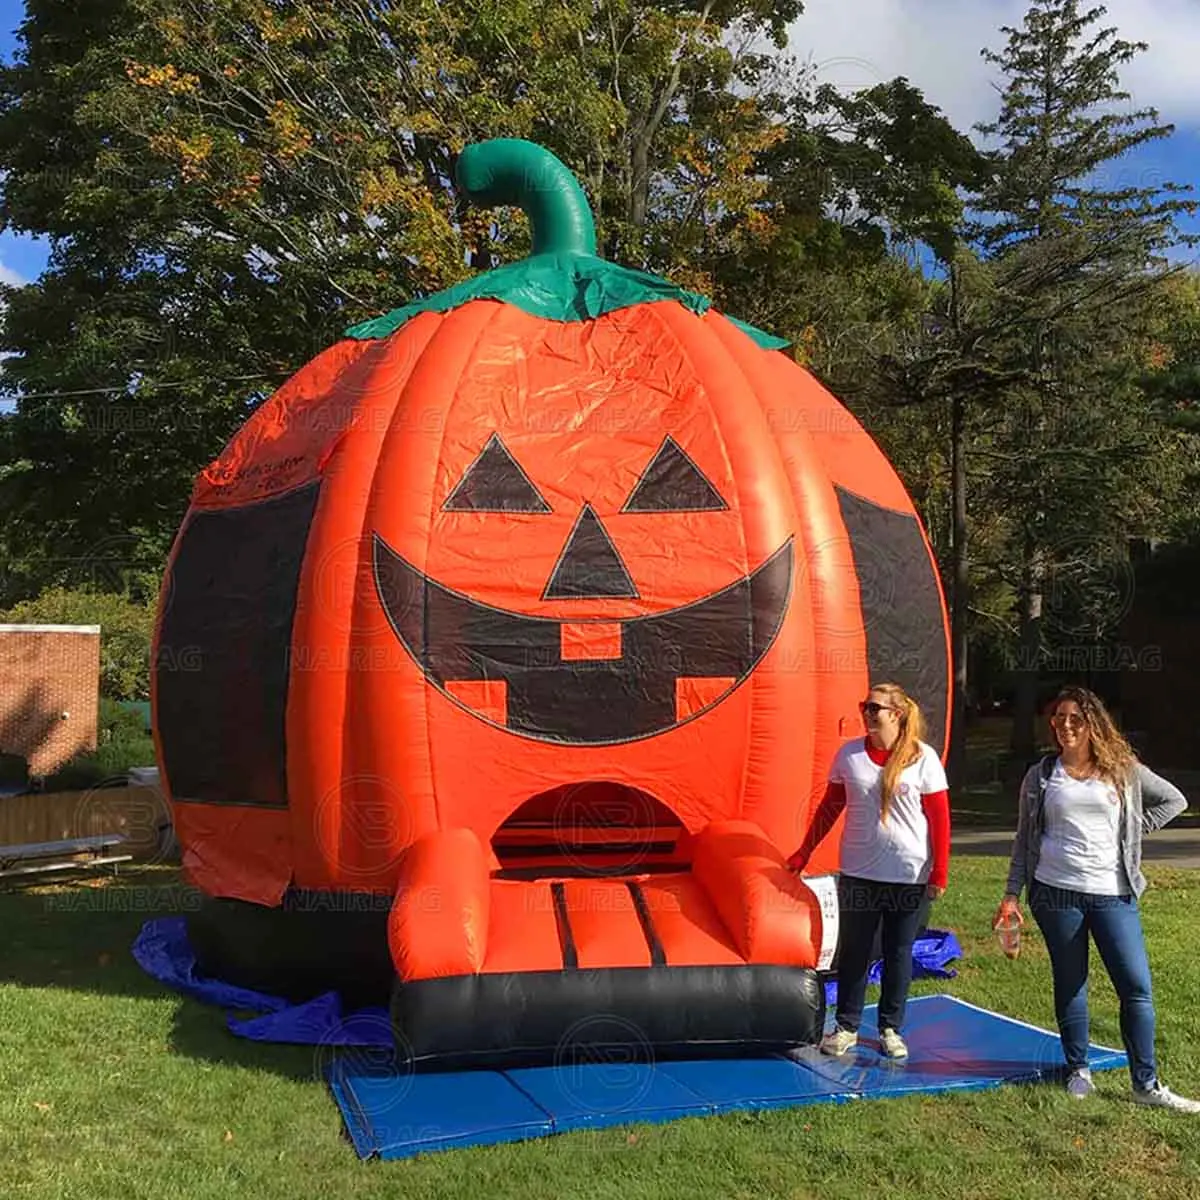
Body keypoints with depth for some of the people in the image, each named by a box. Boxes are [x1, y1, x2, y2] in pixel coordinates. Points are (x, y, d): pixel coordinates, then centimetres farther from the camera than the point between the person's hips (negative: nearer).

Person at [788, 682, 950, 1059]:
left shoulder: (923, 758, -8)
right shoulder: (849, 754, 0)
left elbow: (939, 818, -4)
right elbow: (830, 808, 9)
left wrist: (940, 872, -7)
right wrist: (803, 853, 9)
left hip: (909, 875, -2)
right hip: (858, 872, 2)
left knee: (899, 953, 10)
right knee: (853, 950, 9)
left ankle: (891, 1029, 25)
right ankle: (846, 1026, 23)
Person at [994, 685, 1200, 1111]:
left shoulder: (1123, 771, 3)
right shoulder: (1040, 776, 3)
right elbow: (1024, 839, 7)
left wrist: (1133, 831, 3)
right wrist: (1011, 894, 3)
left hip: (1113, 894, 0)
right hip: (1056, 893, 0)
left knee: (1136, 985, -2)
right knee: (1070, 983, 9)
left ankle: (1146, 1084, 8)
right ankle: (1078, 1070, 23)